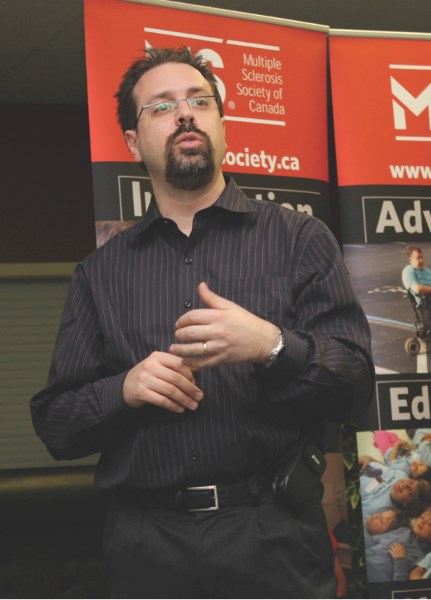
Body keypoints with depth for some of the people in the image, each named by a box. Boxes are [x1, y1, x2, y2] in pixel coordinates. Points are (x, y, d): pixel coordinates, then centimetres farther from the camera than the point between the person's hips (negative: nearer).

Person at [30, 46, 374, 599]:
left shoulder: (298, 239, 6)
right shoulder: (101, 272, 12)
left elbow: (355, 385, -1)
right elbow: (54, 425, 10)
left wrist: (271, 346, -19)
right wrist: (124, 390, -10)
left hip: (273, 535, -1)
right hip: (147, 544, 2)